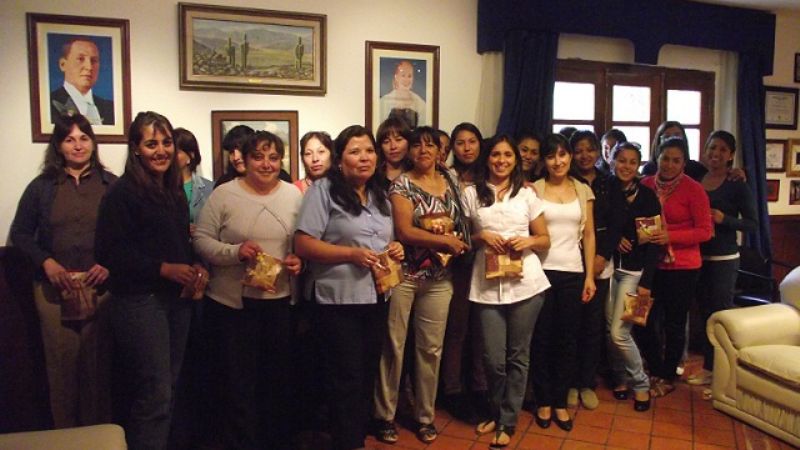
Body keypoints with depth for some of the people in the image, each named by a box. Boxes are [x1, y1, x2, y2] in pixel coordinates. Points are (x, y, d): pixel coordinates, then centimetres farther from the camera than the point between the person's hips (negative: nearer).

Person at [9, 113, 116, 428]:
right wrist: (46, 262, -8)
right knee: (62, 362, 6)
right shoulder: (41, 186, 7)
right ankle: (65, 433, 23)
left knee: (98, 363, 5)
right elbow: (20, 234, 8)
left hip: (101, 287, -1)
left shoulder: (111, 184, 4)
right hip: (53, 289, 1)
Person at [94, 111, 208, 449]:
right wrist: (165, 269, -20)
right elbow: (109, 251, -16)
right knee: (155, 395, -3)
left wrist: (195, 268, 1)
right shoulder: (123, 192, -10)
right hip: (139, 302, -7)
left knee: (167, 388, 15)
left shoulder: (174, 191, 12)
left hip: (177, 298, 7)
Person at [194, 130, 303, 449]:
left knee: (277, 378, 17)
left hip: (280, 301, 3)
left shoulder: (294, 195, 4)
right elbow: (201, 240, -6)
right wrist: (235, 252, -21)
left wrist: (299, 260, -10)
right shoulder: (223, 194, -5)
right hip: (232, 303, -3)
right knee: (237, 383, 7)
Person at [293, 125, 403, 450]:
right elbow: (303, 245, -15)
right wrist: (351, 254, -22)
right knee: (347, 379, 4)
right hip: (339, 301, -7)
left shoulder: (380, 196, 13)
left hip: (376, 298, 7)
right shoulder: (323, 191, -8)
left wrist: (395, 250, 0)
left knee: (367, 375, 17)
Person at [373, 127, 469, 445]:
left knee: (431, 348, 11)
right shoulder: (401, 184, -5)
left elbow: (461, 224, 16)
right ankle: (385, 415, 19)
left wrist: (458, 244, -6)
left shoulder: (450, 183, 10)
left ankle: (425, 415, 27)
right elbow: (404, 231, -15)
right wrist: (446, 241, -13)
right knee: (394, 345, 3)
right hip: (403, 275, -4)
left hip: (439, 277, 4)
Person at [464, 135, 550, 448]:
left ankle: (507, 423, 23)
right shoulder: (471, 193, 6)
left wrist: (527, 241, -10)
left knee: (518, 356, 7)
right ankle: (495, 413, 30)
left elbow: (545, 240, 10)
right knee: (493, 358, 3)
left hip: (526, 284, 1)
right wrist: (482, 237, -10)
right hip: (486, 286, 0)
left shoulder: (527, 194, 7)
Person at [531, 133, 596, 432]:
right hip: (541, 271, -2)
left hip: (573, 273, 2)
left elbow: (589, 236, 7)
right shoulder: (533, 189, 0)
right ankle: (543, 401, 20)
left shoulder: (584, 191, 8)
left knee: (567, 339, 8)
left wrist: (590, 276, 2)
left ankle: (560, 402, 22)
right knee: (541, 338, 5)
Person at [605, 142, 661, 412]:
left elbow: (653, 241, -7)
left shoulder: (647, 196, -5)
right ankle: (621, 377, 27)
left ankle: (640, 384, 15)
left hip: (634, 271, -3)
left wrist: (646, 282, -11)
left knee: (619, 332, -7)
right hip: (610, 267, 3)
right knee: (610, 330, 5)